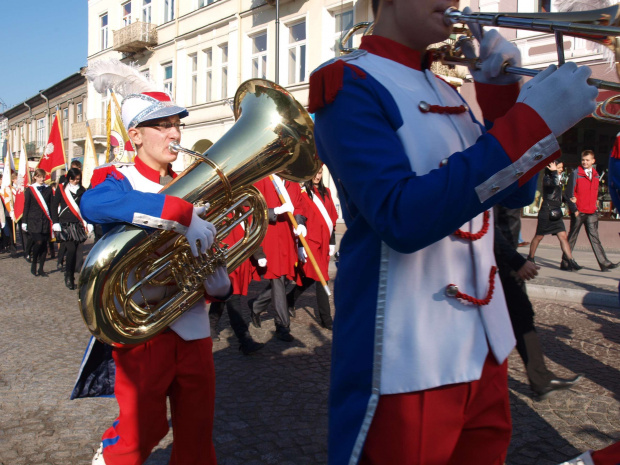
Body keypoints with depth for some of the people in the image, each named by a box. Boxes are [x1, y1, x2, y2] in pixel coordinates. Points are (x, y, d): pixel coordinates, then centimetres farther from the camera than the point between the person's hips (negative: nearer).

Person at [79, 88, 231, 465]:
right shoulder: (119, 179, -6)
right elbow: (93, 203, -31)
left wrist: (218, 283, -10)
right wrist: (182, 215, -37)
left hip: (193, 325, 5)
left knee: (197, 427, 13)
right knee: (143, 427, 9)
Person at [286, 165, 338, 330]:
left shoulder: (325, 192, 13)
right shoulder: (302, 193, -7)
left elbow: (332, 218, 15)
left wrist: (332, 242, 12)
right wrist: (300, 246, -13)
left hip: (323, 243, 7)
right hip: (310, 243, -7)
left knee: (310, 277, 14)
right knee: (321, 279, -5)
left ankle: (290, 299, 38)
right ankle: (326, 319, 3)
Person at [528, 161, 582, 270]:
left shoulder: (559, 178, 18)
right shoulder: (546, 178, -7)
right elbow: (554, 183, -32)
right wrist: (554, 171, -19)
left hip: (556, 213, 7)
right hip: (546, 211, -7)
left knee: (563, 237, -2)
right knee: (539, 236, 3)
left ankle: (571, 261, -6)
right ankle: (530, 258, 17)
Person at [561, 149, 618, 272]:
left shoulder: (596, 175, 11)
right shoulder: (576, 174, -5)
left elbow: (595, 192, 21)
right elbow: (570, 193, -7)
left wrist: (596, 204, 7)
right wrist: (574, 209, -12)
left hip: (591, 212, 4)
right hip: (578, 212, -4)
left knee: (594, 237, 3)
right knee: (572, 237, 3)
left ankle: (604, 263, 1)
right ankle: (565, 262, 10)